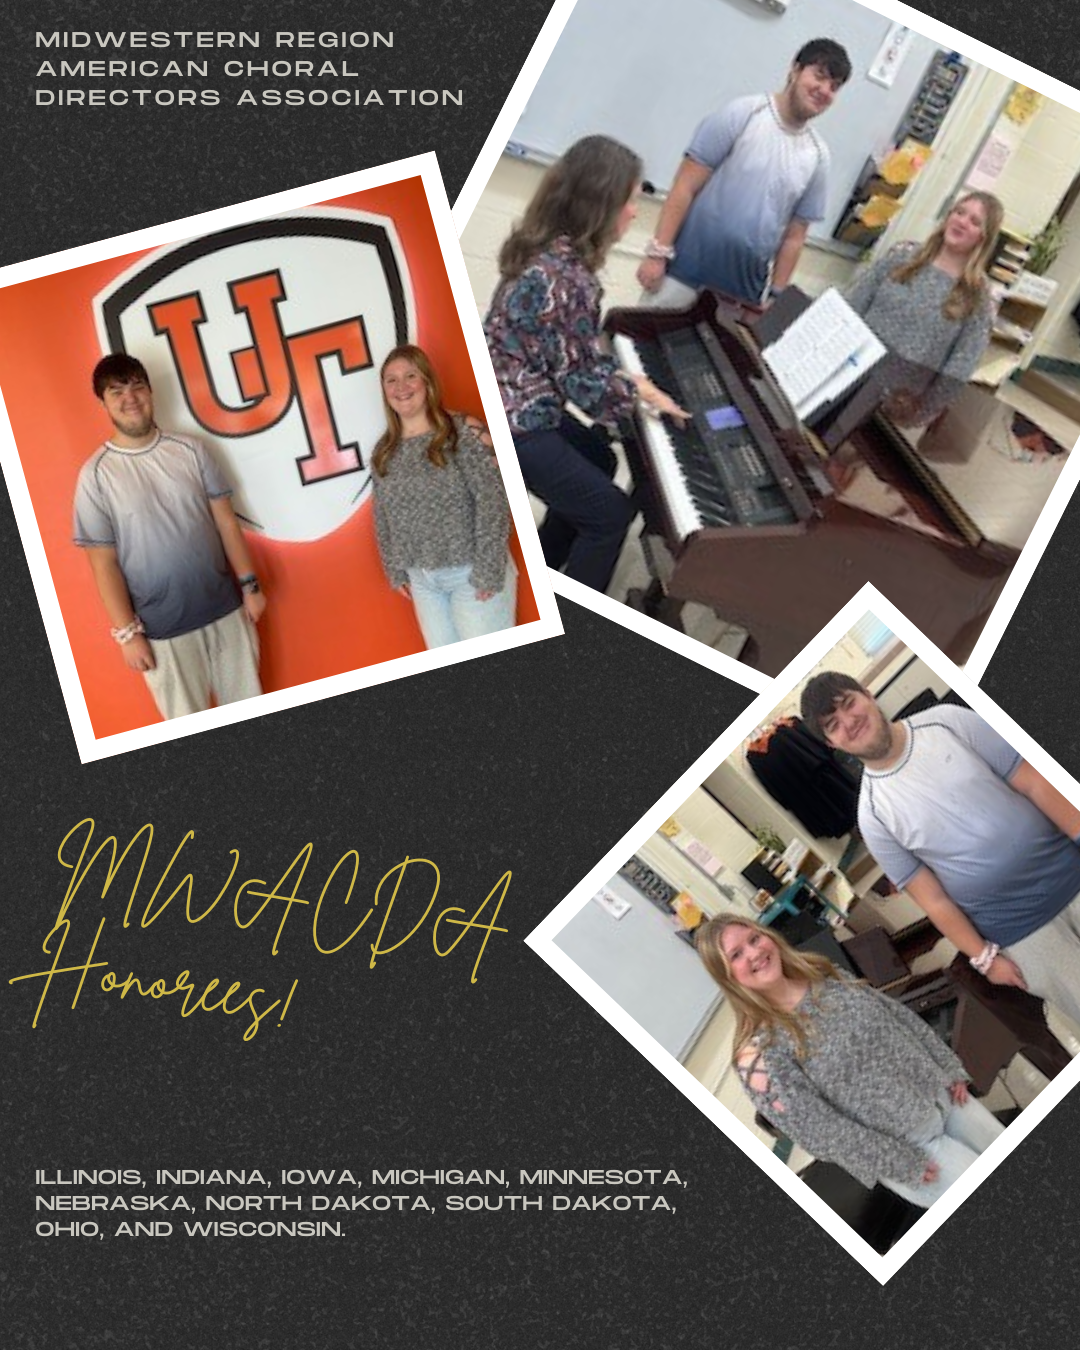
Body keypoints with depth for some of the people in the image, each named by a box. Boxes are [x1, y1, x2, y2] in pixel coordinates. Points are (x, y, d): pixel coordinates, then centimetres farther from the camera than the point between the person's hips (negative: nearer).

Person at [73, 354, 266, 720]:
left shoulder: (190, 450, 1)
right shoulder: (96, 475, -8)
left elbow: (225, 520, 5)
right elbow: (103, 562, -7)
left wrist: (249, 583, 2)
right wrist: (126, 632, -9)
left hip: (225, 608, 3)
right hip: (162, 628, -3)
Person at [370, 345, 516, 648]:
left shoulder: (464, 431, -11)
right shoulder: (384, 451, 6)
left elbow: (493, 500, -15)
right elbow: (383, 517, 13)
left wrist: (488, 571, -17)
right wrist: (396, 570, 10)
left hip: (472, 572, -5)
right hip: (422, 579, 5)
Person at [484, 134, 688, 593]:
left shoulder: (546, 248, 4)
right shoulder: (565, 276, -26)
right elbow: (580, 379, -19)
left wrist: (626, 381, 4)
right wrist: (638, 391, -3)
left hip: (509, 404, 10)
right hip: (511, 422, -10)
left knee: (598, 461, 28)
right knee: (611, 512, 1)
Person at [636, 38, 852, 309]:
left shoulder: (817, 156, 5)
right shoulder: (743, 114, -6)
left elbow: (794, 237, 9)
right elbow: (685, 187, -9)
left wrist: (775, 295, 6)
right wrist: (658, 253, -15)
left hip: (745, 285, 4)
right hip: (688, 264, -3)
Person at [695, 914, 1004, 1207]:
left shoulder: (823, 973, -5)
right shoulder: (759, 1051, -24)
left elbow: (901, 1017, 7)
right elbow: (820, 1129, -22)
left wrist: (950, 1070, 5)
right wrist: (904, 1165, -17)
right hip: (898, 1145, -6)